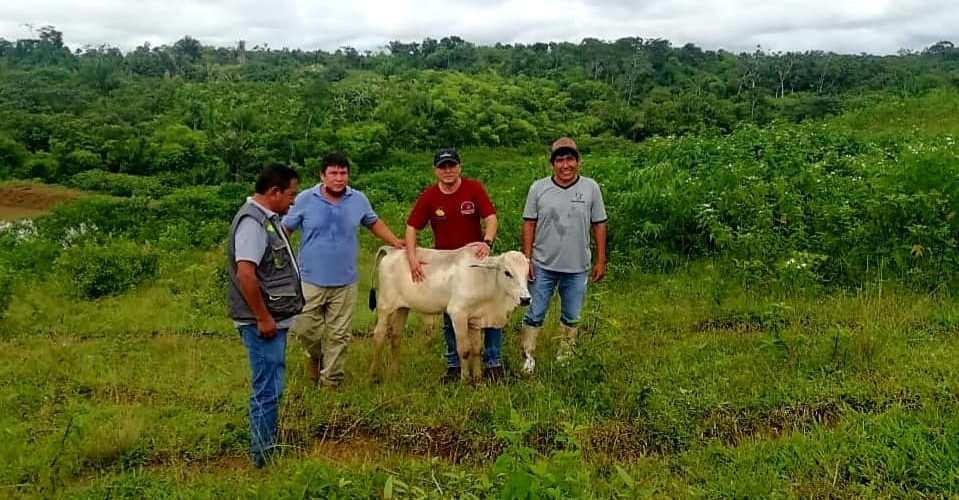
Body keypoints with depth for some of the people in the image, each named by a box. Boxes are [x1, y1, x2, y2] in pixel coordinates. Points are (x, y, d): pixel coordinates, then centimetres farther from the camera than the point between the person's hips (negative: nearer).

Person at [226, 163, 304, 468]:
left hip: (276, 318, 10)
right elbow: (245, 273, -27)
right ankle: (264, 458, 9)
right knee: (267, 390, -2)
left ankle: (269, 448, 31)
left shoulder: (267, 218, 13)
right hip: (264, 322, -10)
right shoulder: (252, 221, -18)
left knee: (272, 387, 18)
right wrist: (263, 318, -22)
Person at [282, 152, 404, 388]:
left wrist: (395, 242, 9)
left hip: (345, 282, 2)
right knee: (304, 328, 2)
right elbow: (285, 229, 2)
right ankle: (317, 357, 35)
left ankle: (331, 381, 22)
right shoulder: (305, 199, -5)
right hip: (311, 280, -1)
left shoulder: (359, 200, 2)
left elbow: (373, 223, 19)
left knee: (339, 335, 7)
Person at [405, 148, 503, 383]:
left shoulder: (474, 189, -9)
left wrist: (487, 242, -32)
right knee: (450, 317, 11)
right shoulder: (428, 196, -5)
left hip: (476, 259, -2)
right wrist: (412, 257, -17)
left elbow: (490, 217, -14)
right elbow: (412, 227, -4)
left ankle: (493, 364, 12)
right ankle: (454, 366, 23)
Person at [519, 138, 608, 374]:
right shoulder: (538, 188, -3)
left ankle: (565, 358, 29)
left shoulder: (591, 188, -1)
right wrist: (527, 259, -3)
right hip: (543, 266, -1)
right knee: (535, 314, 5)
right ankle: (528, 356, 18)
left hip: (577, 268, 1)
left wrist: (601, 261, 2)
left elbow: (599, 225, 3)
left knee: (572, 317, 13)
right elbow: (529, 224, 1)